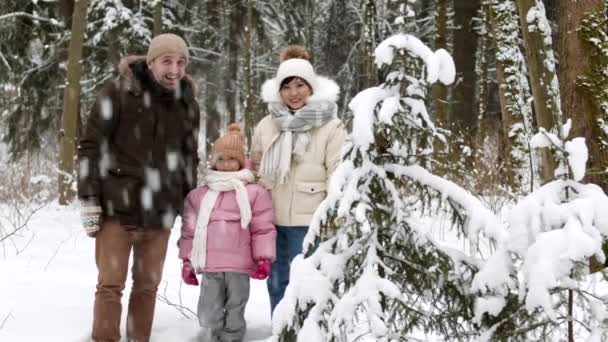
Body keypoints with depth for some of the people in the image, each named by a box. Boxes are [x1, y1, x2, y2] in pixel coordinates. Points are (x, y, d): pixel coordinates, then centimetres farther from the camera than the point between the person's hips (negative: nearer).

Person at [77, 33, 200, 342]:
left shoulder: (187, 103, 6)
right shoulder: (119, 91, -7)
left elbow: (189, 157, 16)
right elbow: (91, 145, -6)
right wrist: (89, 199, -9)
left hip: (160, 212, 4)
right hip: (117, 208, -4)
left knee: (148, 285, 10)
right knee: (111, 285, -1)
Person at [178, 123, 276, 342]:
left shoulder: (255, 193, 1)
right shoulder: (198, 195, 9)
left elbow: (263, 228, -1)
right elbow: (189, 230, 11)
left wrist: (263, 258, -7)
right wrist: (187, 260, 8)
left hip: (239, 267, -2)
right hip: (210, 266, 2)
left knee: (235, 312, 10)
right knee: (208, 315, 4)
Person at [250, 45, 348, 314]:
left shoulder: (331, 127, -6)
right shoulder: (266, 126, 8)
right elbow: (255, 168, 18)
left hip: (308, 221, -5)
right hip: (270, 219, 5)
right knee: (277, 282, 16)